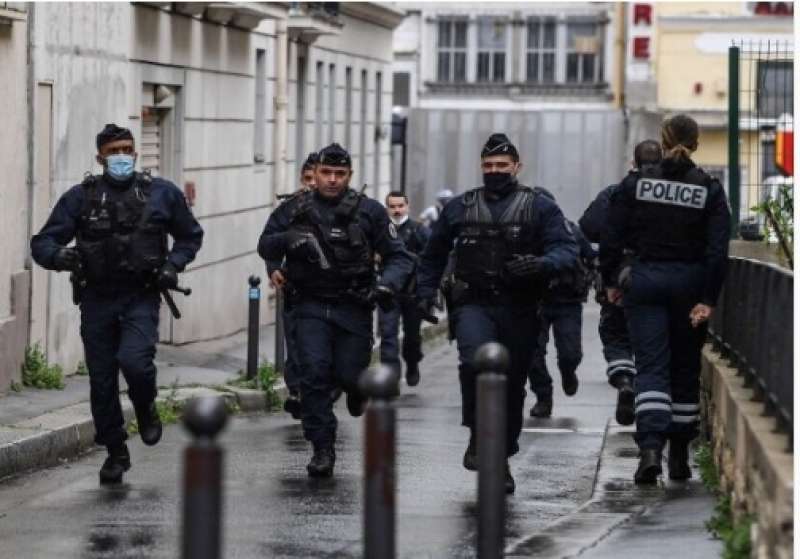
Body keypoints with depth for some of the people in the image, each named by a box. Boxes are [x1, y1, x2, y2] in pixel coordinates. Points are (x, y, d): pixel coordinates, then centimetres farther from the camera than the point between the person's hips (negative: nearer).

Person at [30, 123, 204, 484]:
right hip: (97, 300, 1)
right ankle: (116, 453, 21)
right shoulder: (81, 197, 2)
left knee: (134, 360, -24)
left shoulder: (162, 194, 4)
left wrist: (173, 265, 0)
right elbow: (41, 244, -1)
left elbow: (190, 236, 18)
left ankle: (146, 410, 8)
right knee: (102, 381, 5)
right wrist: (60, 256, -24)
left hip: (141, 298, -1)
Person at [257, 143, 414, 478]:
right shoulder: (295, 209, 3)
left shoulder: (368, 211, -1)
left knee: (349, 375, -2)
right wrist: (286, 239, -13)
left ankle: (356, 386, 38)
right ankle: (322, 450, -3)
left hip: (353, 308, -1)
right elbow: (265, 245, 10)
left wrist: (387, 285, -19)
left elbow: (399, 257, 0)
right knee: (314, 375, -11)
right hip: (310, 306, 1)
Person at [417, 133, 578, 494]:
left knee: (512, 385, 6)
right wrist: (425, 292, 12)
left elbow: (567, 249, -5)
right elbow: (434, 253, 23)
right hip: (473, 304, 0)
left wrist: (541, 264, -25)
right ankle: (478, 437, -11)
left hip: (519, 310, 0)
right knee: (475, 362, -28)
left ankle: (501, 460, 22)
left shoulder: (539, 208, 4)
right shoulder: (459, 208, 12)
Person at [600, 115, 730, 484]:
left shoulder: (635, 183, -3)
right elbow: (718, 249, -9)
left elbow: (613, 238, -2)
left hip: (645, 280, -1)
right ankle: (680, 456, 19)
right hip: (689, 283, 1)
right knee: (685, 369, 14)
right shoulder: (709, 189, -3)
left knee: (651, 367, -2)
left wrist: (611, 281, 9)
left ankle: (650, 447, -23)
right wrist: (708, 299, -9)